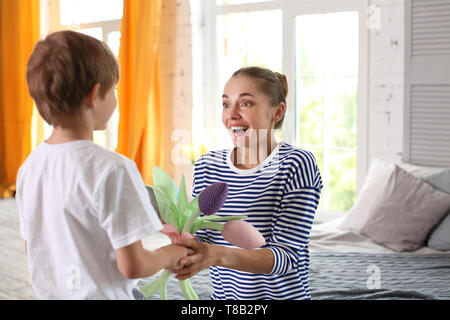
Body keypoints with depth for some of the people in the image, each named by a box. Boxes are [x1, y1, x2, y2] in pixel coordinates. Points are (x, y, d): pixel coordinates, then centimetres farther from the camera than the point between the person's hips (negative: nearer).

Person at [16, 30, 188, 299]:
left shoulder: (30, 166, -1)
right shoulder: (111, 169, -23)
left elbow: (35, 250, 8)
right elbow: (132, 265, -22)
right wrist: (169, 256, -2)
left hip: (48, 292, 7)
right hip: (100, 294, -7)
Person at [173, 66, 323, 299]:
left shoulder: (296, 164, -16)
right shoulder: (206, 167, -2)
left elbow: (288, 256, -22)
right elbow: (200, 240, 0)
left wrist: (218, 255, -37)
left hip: (283, 293, -4)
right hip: (222, 295, 4)